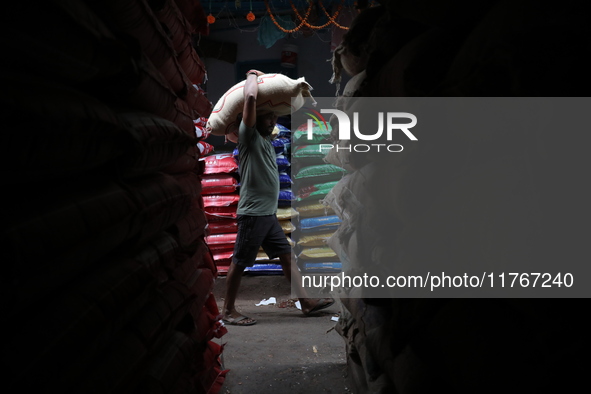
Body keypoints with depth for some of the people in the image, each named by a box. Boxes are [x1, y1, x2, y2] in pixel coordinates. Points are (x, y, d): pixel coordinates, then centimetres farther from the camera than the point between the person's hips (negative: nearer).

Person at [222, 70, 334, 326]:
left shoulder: (267, 142, 17)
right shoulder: (249, 136, -8)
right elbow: (250, 97, -20)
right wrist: (253, 76, -3)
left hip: (269, 215, 9)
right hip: (252, 213, -9)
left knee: (287, 257, 9)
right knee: (239, 263, 0)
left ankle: (306, 302, 15)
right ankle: (228, 311, 10)